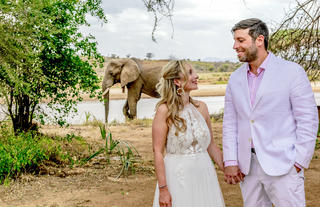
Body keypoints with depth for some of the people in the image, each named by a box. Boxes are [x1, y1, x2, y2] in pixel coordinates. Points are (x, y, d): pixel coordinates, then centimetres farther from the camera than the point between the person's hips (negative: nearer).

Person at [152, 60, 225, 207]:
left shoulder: (201, 107, 5)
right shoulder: (165, 110, -9)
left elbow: (211, 146, 12)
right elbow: (158, 152, -11)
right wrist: (163, 188, -15)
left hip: (204, 174, 5)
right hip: (177, 177, -4)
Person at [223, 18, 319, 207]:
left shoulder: (292, 72, -5)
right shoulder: (235, 79, 9)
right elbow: (230, 123, 10)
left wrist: (299, 163, -11)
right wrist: (230, 162, 3)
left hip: (282, 165, -4)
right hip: (247, 166, 5)